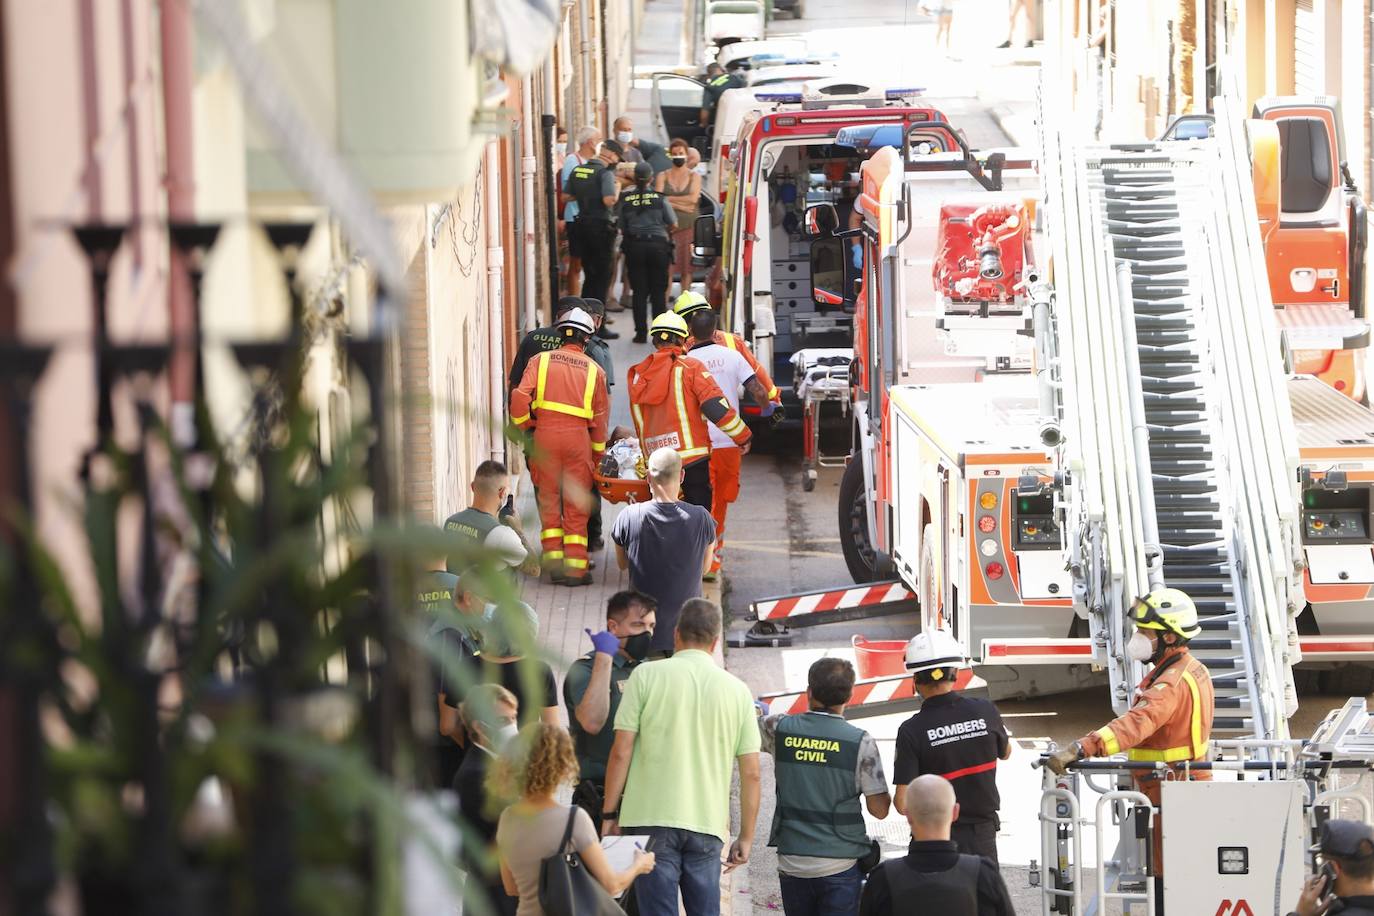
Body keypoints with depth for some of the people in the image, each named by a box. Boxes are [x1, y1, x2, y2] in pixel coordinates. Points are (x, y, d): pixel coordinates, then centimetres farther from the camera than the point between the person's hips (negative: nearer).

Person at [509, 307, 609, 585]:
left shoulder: (540, 361, 6)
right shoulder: (593, 370, 8)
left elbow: (520, 396, -5)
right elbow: (600, 417, 10)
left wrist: (522, 426, 10)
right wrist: (599, 455, 18)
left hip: (545, 433, 0)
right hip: (578, 436, 0)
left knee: (548, 499, 11)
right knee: (576, 505, 5)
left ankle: (554, 560, 7)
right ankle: (575, 567, 3)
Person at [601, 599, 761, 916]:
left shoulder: (647, 676, 1)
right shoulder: (737, 690, 7)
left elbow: (621, 752, -3)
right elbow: (751, 773, 6)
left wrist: (609, 814, 5)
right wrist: (745, 837, 13)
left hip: (652, 819, -2)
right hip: (709, 823, 2)